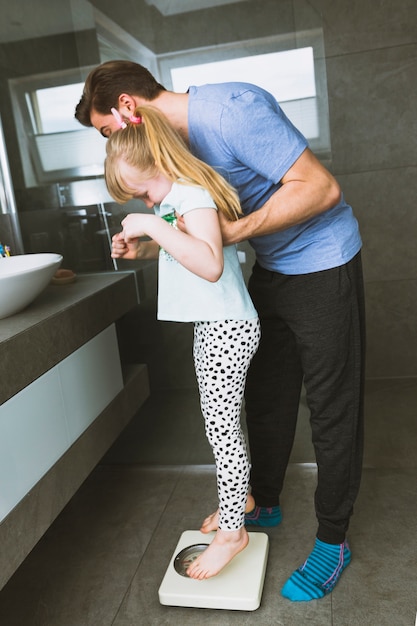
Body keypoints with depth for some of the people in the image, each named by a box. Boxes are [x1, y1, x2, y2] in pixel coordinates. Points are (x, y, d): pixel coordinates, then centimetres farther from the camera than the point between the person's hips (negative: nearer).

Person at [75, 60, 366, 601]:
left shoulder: (232, 109, -23)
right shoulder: (182, 139, 5)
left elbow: (321, 187, -26)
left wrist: (236, 230, -28)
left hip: (322, 265, -8)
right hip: (271, 269, 9)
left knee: (332, 410, 2)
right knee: (266, 398, 16)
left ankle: (333, 541, 20)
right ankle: (264, 503, 36)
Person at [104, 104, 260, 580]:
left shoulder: (192, 196, -20)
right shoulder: (176, 197, 11)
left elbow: (210, 264, -36)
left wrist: (154, 225, -33)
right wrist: (139, 249, 9)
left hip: (226, 328, -10)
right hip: (212, 326, 10)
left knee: (221, 428, -1)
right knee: (224, 423, 20)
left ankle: (231, 531, 16)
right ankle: (240, 497, 39)